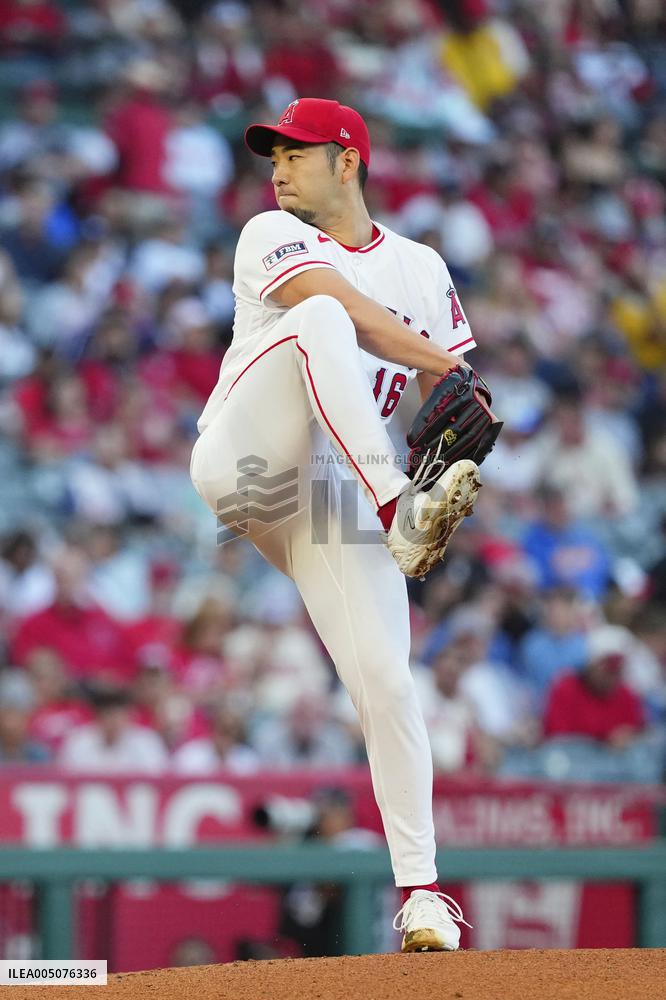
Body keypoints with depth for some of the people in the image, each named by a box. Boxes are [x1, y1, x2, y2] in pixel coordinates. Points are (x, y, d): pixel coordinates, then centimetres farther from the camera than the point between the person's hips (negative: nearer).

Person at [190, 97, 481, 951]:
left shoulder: (421, 269, 18)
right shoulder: (273, 237, 8)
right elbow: (347, 311, -10)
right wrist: (446, 363, -13)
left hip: (334, 494, 2)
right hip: (240, 460, -2)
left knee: (385, 682, -11)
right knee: (318, 321, -28)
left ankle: (419, 889, -2)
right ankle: (401, 509, -41)